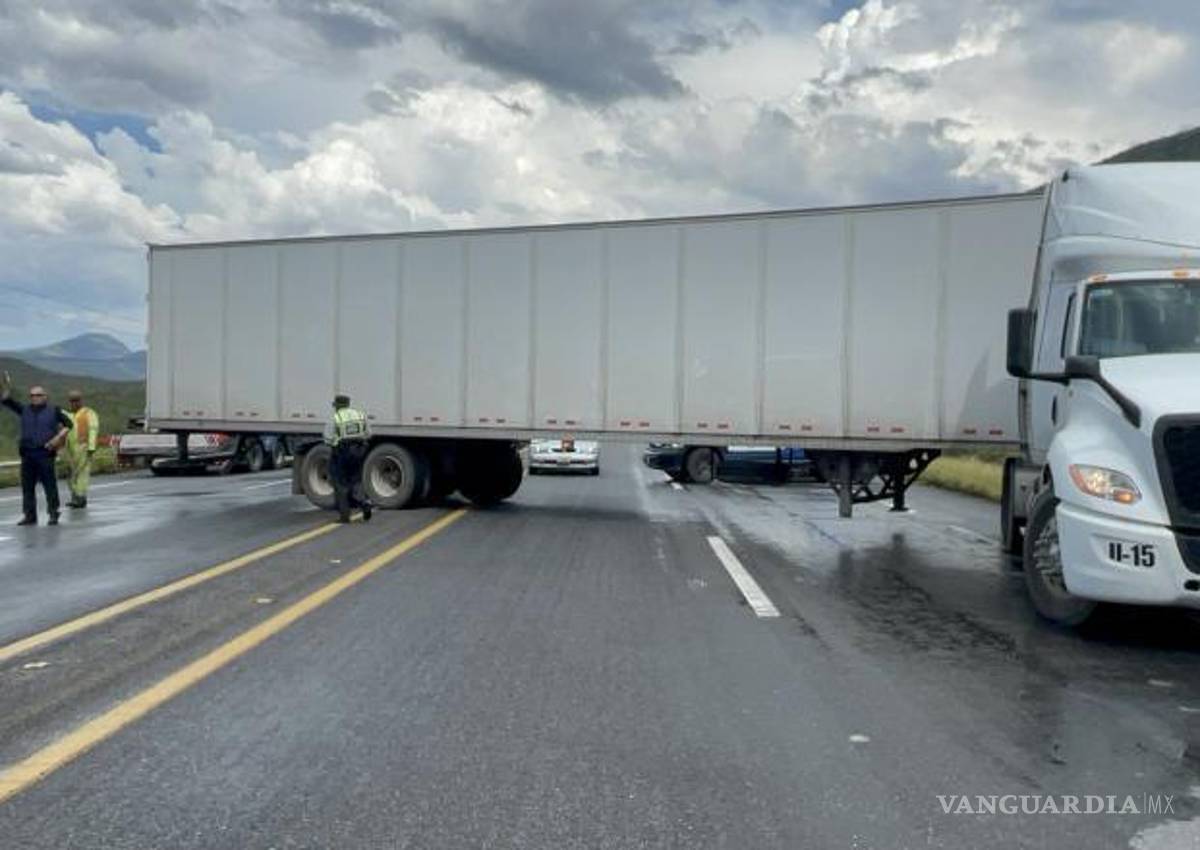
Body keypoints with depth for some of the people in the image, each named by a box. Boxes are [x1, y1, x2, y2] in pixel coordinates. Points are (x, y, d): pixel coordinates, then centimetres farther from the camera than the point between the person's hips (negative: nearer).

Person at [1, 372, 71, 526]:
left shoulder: (53, 411, 4)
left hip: (45, 453, -4)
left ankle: (53, 514, 4)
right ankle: (30, 516, 13)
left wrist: (58, 437, -8)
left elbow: (68, 424, 5)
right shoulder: (24, 410, 12)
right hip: (27, 454, 4)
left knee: (50, 485, -3)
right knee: (27, 486, 6)